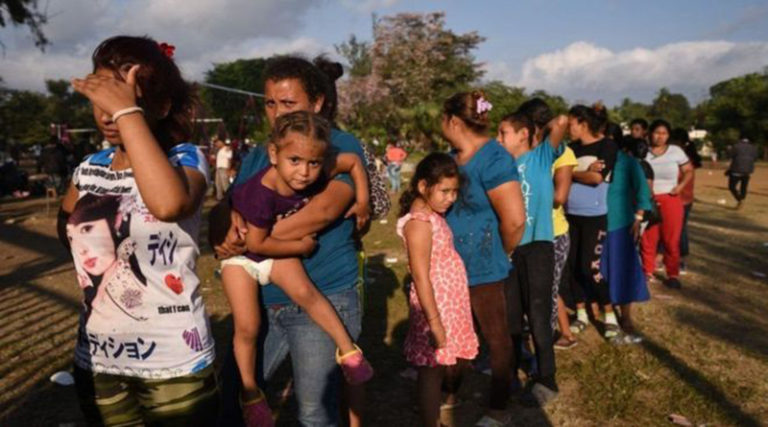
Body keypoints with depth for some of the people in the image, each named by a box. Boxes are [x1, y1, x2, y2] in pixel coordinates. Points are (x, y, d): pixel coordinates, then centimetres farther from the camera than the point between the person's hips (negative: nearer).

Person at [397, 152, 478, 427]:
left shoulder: (434, 215, 7)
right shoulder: (418, 222, -20)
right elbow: (421, 277, -22)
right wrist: (435, 322, -22)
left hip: (453, 301, 9)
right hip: (435, 305, -9)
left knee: (460, 356, 24)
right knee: (433, 368, 5)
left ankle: (452, 397, 49)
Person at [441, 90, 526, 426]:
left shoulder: (493, 159, -22)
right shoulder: (455, 155, 6)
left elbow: (514, 220, -25)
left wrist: (502, 253, -11)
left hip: (482, 268, -9)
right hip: (453, 264, 9)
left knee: (496, 338, 10)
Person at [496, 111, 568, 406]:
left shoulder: (542, 156, -2)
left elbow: (562, 122, -17)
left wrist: (544, 127, 0)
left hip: (537, 244, -5)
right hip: (509, 245, 5)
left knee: (538, 315, 0)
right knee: (510, 313, 15)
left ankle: (546, 380, 14)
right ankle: (510, 369, 32)